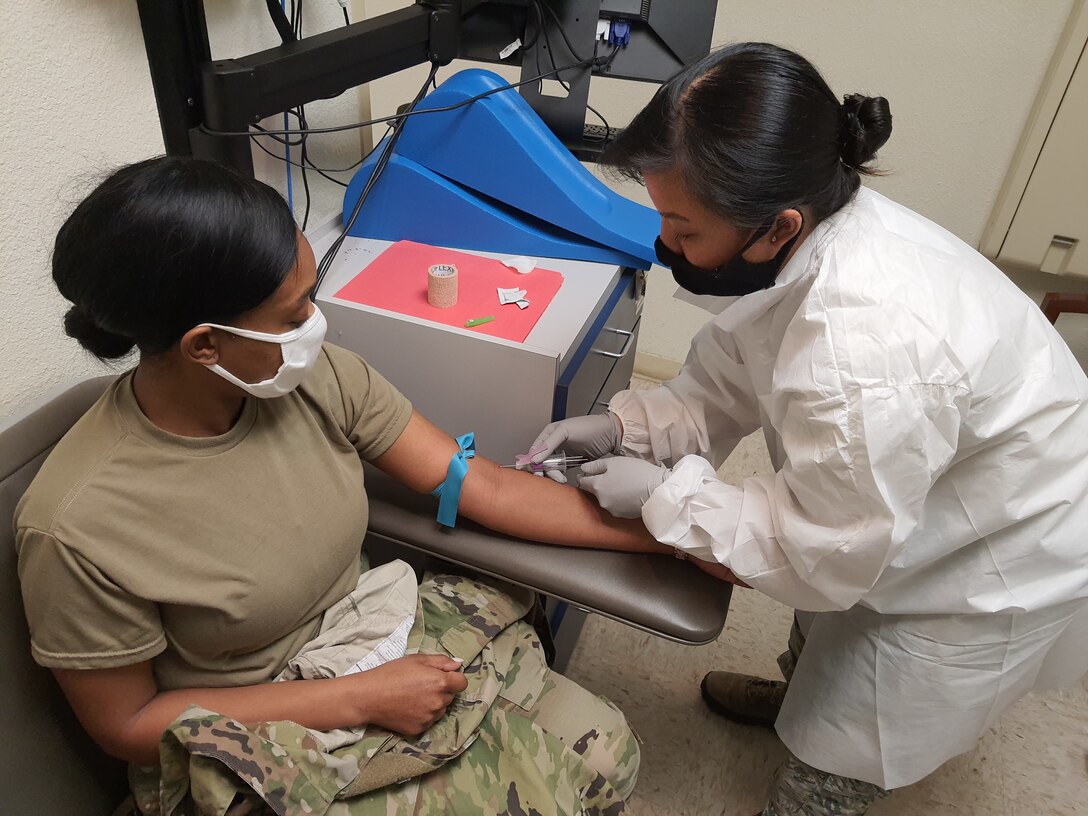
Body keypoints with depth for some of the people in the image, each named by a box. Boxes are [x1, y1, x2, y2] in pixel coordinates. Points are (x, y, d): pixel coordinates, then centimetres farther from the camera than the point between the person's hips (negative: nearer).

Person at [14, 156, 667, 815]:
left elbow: (486, 487, -11)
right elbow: (124, 722, -13)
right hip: (252, 750, -4)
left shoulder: (317, 377, -16)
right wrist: (361, 698, -20)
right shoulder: (78, 527, -26)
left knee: (604, 749, -3)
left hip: (379, 642, 4)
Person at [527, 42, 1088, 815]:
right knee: (823, 623, 34)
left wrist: (666, 495, -23)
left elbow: (824, 554, -29)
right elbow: (730, 381, -6)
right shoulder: (810, 237, -22)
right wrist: (626, 426, -18)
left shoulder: (867, 354, -45)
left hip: (1005, 562, -7)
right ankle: (795, 693, 66)